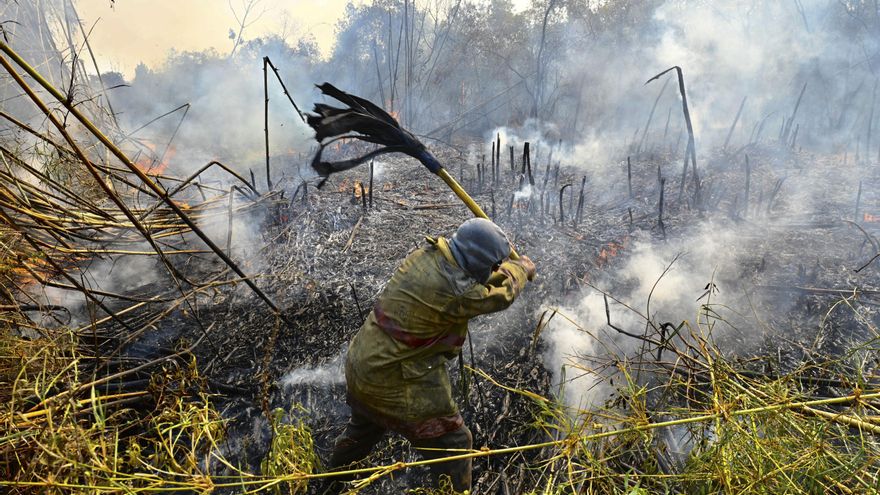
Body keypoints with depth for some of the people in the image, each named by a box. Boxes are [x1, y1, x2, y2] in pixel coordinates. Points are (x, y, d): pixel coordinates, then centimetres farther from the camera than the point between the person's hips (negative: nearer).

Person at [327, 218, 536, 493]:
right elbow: (500, 294, -9)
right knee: (452, 442, 6)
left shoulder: (428, 251, -6)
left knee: (365, 425, 36)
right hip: (394, 380, -9)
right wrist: (521, 269, 11)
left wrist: (509, 267, 18)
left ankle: (337, 471, 61)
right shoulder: (454, 291, -28)